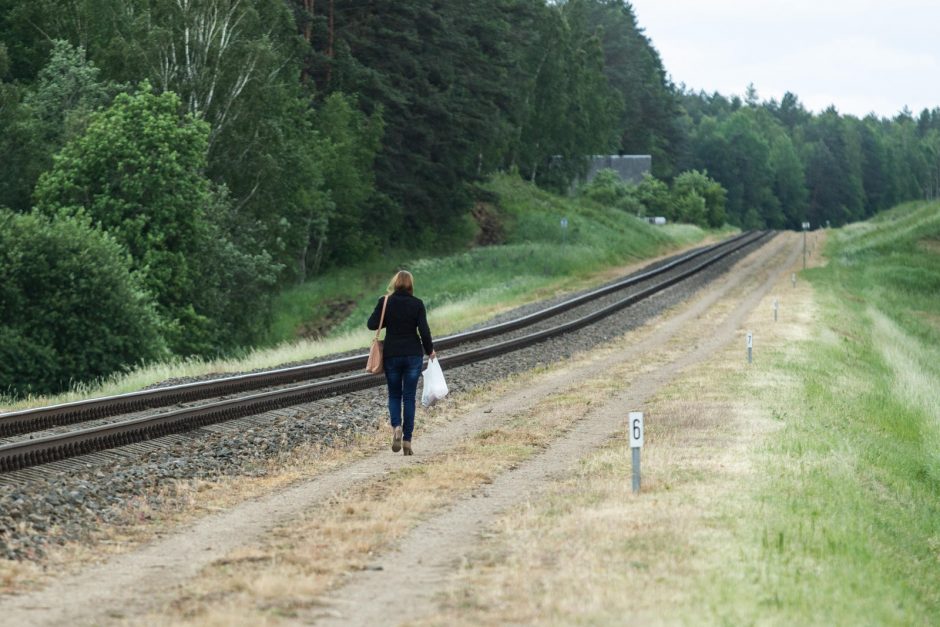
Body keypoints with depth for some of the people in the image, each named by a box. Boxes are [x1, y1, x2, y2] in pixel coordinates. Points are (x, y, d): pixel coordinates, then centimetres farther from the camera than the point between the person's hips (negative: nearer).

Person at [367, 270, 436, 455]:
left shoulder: (385, 302, -5)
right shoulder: (417, 304, -6)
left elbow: (372, 324, -9)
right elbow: (424, 330, -9)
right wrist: (429, 350, 6)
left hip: (391, 355, 0)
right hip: (413, 355, 0)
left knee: (394, 394, 15)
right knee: (409, 397, 6)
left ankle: (396, 426, -12)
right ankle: (407, 440, 2)